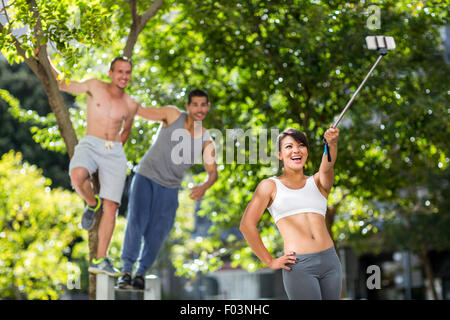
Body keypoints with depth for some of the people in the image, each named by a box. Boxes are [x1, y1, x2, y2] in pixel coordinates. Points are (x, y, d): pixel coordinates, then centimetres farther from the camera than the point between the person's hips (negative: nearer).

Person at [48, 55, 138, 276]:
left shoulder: (130, 105, 11)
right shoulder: (94, 86, 6)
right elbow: (62, 85, 17)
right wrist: (45, 60, 14)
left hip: (115, 153, 2)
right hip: (90, 145, -2)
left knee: (111, 206, -7)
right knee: (77, 177, -36)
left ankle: (100, 260, -2)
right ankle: (92, 204, -2)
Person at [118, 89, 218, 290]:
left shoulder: (206, 141, -3)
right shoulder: (173, 115, -9)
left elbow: (212, 173, -3)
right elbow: (140, 111, -4)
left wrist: (204, 187, -24)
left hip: (169, 188, 3)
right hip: (146, 177, -2)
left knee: (157, 233, 1)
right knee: (136, 222, -16)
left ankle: (141, 273, 18)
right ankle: (126, 270, -11)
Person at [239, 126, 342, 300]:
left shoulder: (318, 182, 15)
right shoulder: (270, 186, 6)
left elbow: (327, 167, -9)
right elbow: (246, 225, -1)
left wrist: (332, 143, -30)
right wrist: (270, 261, -3)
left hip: (330, 260, 4)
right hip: (299, 266, -4)